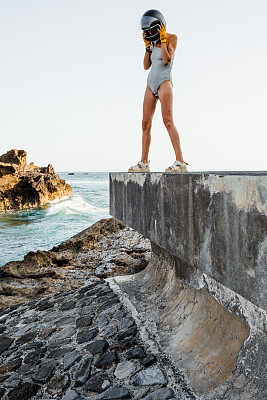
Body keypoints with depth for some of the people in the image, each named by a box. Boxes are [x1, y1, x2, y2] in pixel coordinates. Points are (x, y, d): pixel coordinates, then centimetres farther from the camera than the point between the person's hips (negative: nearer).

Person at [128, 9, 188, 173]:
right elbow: (146, 66, 12)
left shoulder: (172, 38, 0)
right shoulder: (153, 42, 17)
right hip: (151, 83, 7)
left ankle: (181, 162, -25)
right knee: (146, 124, 3)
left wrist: (163, 39, -9)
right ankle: (144, 163, 9)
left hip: (164, 81, -7)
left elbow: (166, 60, -13)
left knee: (168, 121, -21)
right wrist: (148, 46, 7)